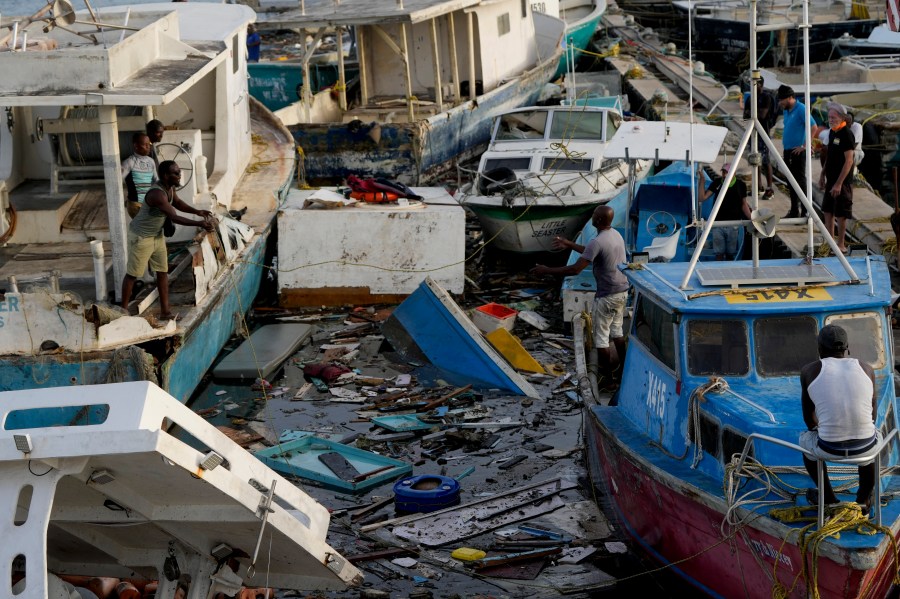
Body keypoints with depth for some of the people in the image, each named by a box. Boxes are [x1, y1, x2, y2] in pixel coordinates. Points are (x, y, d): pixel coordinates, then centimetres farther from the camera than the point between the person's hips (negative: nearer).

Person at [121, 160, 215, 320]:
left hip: (157, 235, 9)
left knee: (163, 272, 10)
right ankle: (124, 310, 17)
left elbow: (177, 202, 15)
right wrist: (199, 224, -35)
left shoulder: (170, 187, -5)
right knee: (133, 274, 4)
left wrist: (197, 211, 0)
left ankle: (165, 311, 17)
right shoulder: (157, 194, -34)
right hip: (140, 236, -9)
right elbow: (175, 217, -36)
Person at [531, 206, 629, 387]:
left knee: (601, 338, 3)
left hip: (607, 296, -9)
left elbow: (575, 269, -26)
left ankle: (608, 380, 7)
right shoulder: (616, 234, 5)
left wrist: (547, 270, -19)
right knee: (617, 330, 23)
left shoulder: (597, 242, -24)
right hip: (622, 291, 9)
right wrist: (569, 245, 26)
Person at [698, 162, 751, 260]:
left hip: (733, 225, 0)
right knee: (719, 254, 2)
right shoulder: (717, 183, -2)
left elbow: (744, 204, 7)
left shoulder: (740, 185, -1)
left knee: (730, 254, 9)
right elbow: (702, 197, -7)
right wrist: (701, 180, -15)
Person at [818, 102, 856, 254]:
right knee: (827, 211, 15)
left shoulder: (846, 134, -18)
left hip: (842, 181, -9)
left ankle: (841, 245, 9)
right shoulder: (832, 132, 8)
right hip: (831, 179, 9)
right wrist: (822, 175, 18)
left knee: (841, 214, 0)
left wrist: (839, 183, -23)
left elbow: (849, 161, -21)